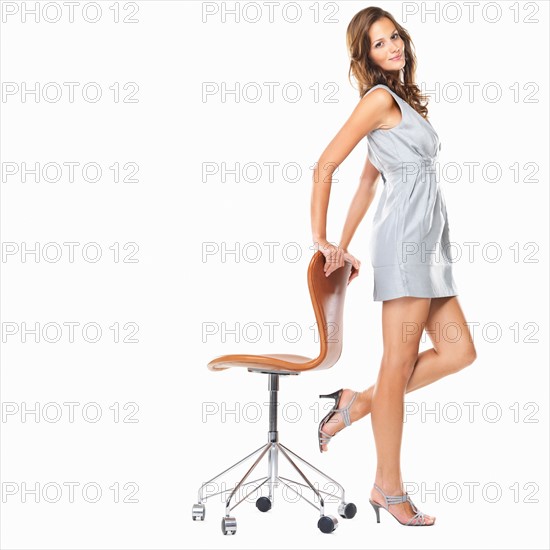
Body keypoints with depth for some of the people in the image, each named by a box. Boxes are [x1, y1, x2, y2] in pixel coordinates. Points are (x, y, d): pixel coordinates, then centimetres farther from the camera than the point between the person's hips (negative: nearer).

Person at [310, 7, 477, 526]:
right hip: (405, 235, -9)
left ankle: (357, 403, 13)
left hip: (426, 240, 9)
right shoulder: (380, 98, -6)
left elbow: (366, 182, 22)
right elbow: (325, 166, -10)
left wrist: (344, 246, 20)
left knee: (457, 351, 5)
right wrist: (321, 240, -7)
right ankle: (388, 488, 1)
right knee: (399, 363, -6)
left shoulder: (401, 102, 21)